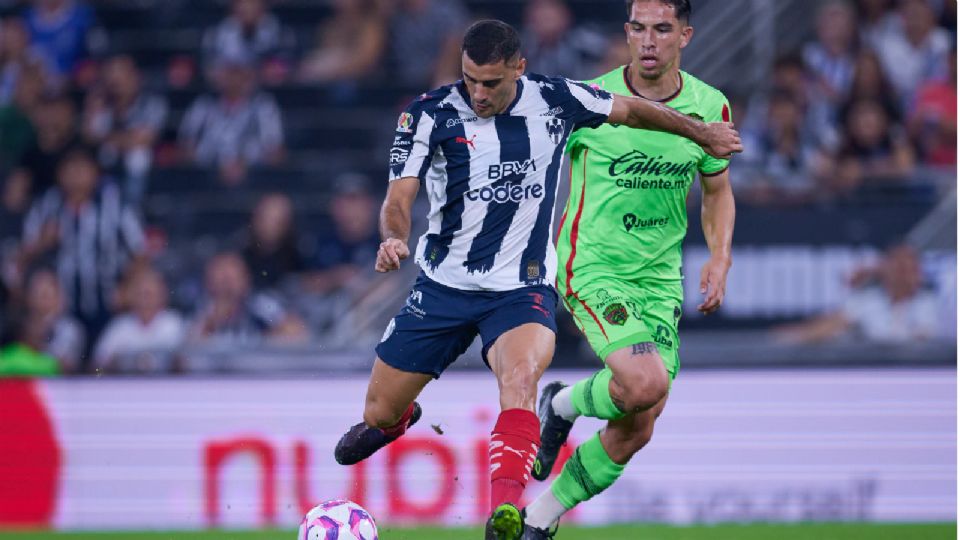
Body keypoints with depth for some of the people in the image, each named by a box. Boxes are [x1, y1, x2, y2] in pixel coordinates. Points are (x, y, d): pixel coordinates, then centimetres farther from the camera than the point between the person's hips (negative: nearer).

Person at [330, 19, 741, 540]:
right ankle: (399, 416, 49)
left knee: (520, 374, -34)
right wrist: (393, 237, -37)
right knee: (378, 415, 8)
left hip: (522, 290, -1)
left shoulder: (554, 101, -7)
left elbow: (630, 109, 12)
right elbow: (399, 197, -14)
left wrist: (701, 132, 22)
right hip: (443, 286, 1)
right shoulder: (431, 114, -10)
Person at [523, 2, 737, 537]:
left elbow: (717, 190, 15)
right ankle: (565, 404, 4)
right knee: (646, 383, -29)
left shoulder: (710, 107, 0)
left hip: (661, 280, 5)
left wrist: (720, 258, 0)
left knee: (636, 430, 4)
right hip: (593, 267, -5)